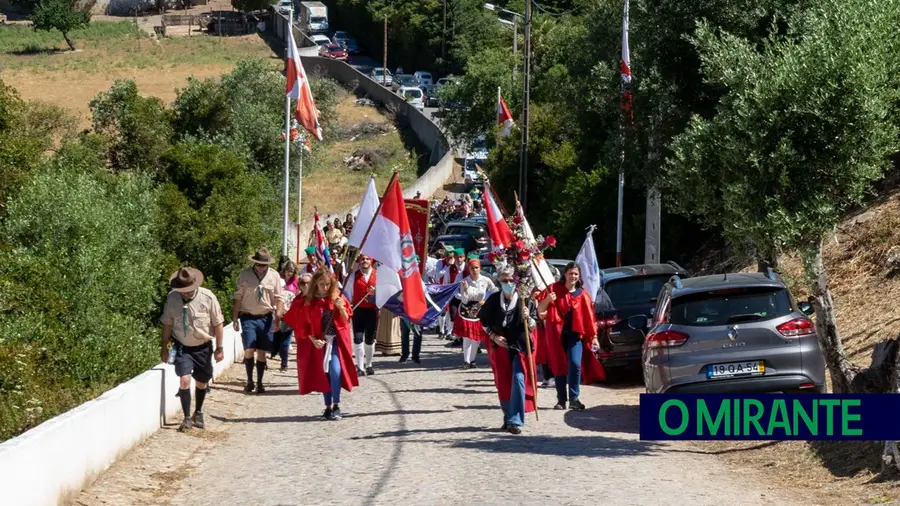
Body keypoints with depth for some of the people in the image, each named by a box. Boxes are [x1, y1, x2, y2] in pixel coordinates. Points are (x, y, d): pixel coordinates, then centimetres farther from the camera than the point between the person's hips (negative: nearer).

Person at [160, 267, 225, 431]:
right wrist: (164, 347, 5)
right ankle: (187, 418, -8)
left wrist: (219, 348, -4)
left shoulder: (207, 297, -16)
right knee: (184, 380, -17)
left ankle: (198, 413, 37)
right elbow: (167, 324, 2)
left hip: (203, 347, 0)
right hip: (182, 347, 0)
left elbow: (218, 323, -6)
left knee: (202, 382, 14)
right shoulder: (172, 298, -11)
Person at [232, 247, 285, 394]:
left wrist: (278, 315, -10)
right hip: (248, 317, -1)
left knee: (261, 352, 5)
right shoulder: (245, 275, -3)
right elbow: (237, 298, 1)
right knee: (249, 350, -10)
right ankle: (249, 381, 5)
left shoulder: (274, 276, 0)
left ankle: (259, 382, 14)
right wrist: (235, 319, -1)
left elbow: (279, 298, 2)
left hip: (266, 318, 1)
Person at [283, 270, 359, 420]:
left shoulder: (337, 298, 1)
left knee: (335, 371, -16)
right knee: (323, 374, 6)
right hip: (318, 342, 1)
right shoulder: (307, 302, -3)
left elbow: (346, 320, 1)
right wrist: (313, 340, -14)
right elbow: (303, 325, -2)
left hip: (335, 340, 0)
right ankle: (328, 407, 16)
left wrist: (341, 308, -17)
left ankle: (336, 406, -11)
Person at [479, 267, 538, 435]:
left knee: (518, 380, -12)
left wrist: (527, 317, -24)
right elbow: (483, 321, 8)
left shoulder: (526, 301, -6)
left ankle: (515, 421, -12)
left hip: (520, 346, -2)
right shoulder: (493, 300, -2)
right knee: (503, 384, 8)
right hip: (499, 346, 3)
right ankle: (508, 417, 22)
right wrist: (493, 336, -5)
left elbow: (533, 327, -4)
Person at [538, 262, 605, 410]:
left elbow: (589, 317, 7)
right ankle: (561, 400, 13)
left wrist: (594, 336, 4)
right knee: (559, 366, 4)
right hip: (557, 333, 0)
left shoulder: (582, 295, 5)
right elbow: (540, 310, -1)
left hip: (575, 333, 0)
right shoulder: (554, 289, 1)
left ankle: (574, 399, -6)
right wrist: (547, 300, -21)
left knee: (575, 365, -14)